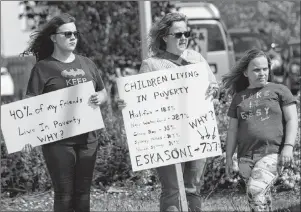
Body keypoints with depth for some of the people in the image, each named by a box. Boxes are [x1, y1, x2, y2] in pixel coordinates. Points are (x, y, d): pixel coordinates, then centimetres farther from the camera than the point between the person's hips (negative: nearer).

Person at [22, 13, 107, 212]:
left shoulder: (86, 64, 12)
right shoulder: (43, 68, -3)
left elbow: (104, 92, 21)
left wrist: (99, 98, -3)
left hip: (88, 136, 4)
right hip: (58, 138, -4)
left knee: (83, 192, 8)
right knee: (64, 193, -3)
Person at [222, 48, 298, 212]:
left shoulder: (279, 91, 7)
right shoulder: (239, 98, 17)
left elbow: (292, 120, 3)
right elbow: (232, 130, 19)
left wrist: (288, 146, -10)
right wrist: (228, 158, 13)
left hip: (272, 153, -4)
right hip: (246, 158, 4)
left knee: (256, 189, -24)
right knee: (262, 198, 1)